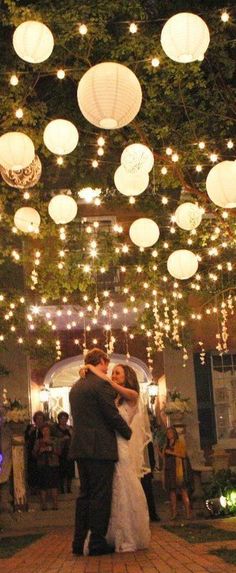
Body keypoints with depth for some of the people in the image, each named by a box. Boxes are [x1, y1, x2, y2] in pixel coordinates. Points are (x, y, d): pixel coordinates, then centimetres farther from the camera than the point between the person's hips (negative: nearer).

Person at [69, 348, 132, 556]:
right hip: (100, 447, -8)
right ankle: (97, 542, 2)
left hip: (80, 447, 8)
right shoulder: (102, 384, -11)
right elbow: (113, 415, -13)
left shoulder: (76, 387, 15)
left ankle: (79, 542, 15)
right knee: (101, 495, -1)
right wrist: (129, 433, 2)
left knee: (85, 494, 13)